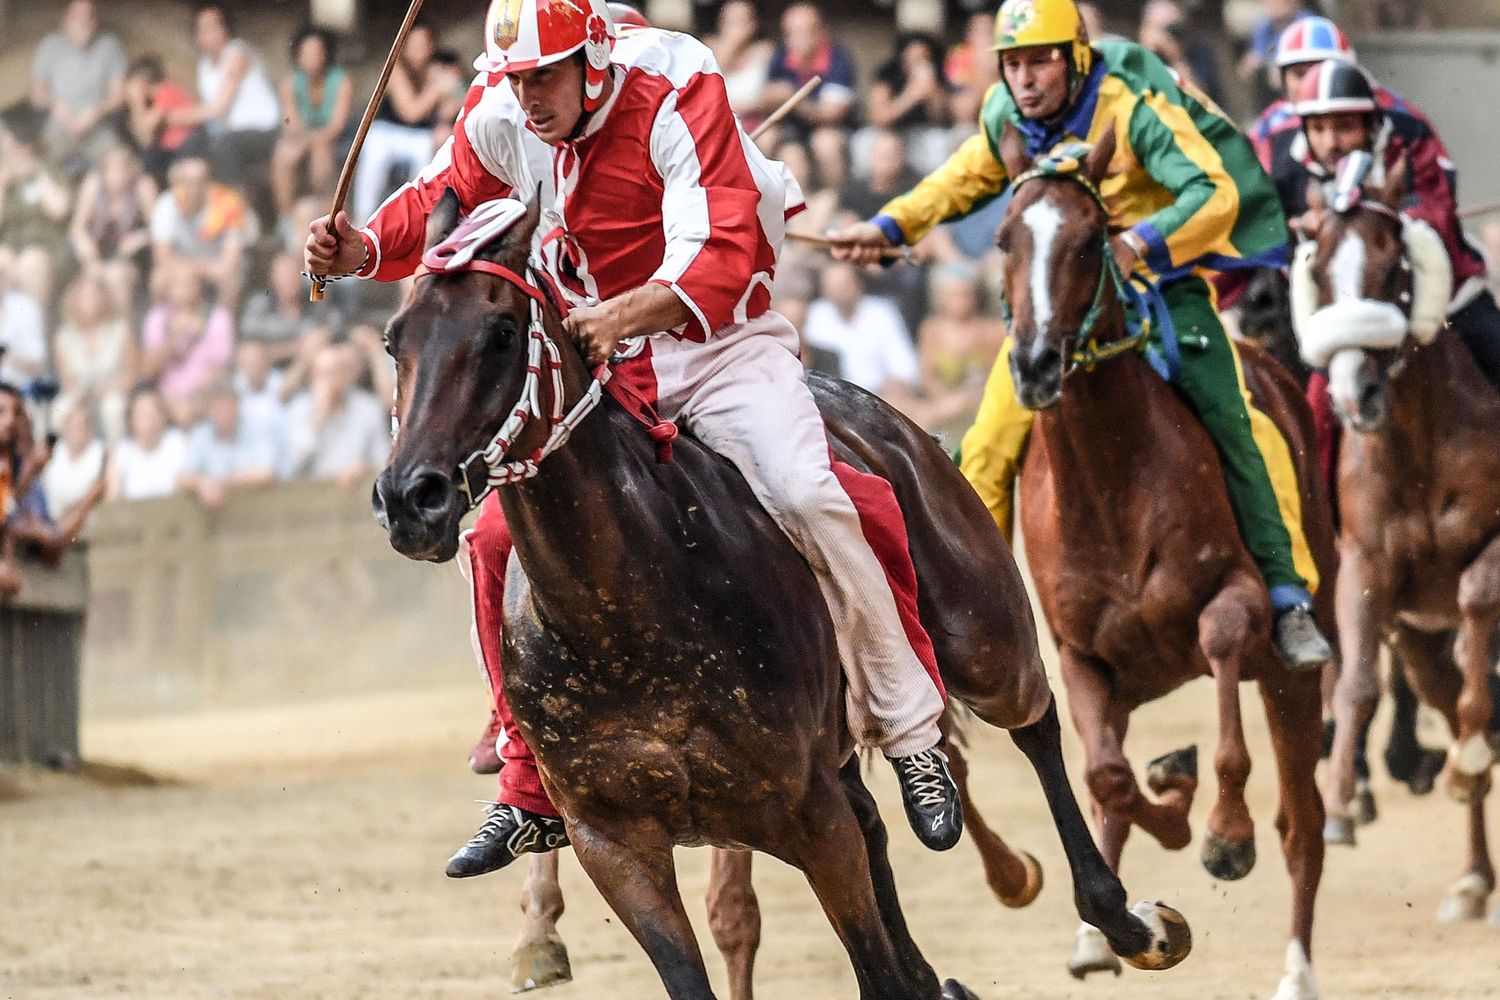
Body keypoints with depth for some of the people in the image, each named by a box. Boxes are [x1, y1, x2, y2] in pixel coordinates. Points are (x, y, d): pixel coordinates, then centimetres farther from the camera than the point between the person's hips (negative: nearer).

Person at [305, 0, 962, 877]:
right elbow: (442, 203, 12)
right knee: (501, 538, -5)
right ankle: (533, 793, 9)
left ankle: (913, 735, -11)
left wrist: (623, 316, -49)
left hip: (717, 341, -5)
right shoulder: (500, 120, -6)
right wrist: (364, 250, -9)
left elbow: (721, 260, -33)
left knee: (807, 499, -27)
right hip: (594, 355, 5)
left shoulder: (675, 101, -23)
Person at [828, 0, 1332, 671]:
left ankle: (1289, 596, -10)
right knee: (988, 447, -5)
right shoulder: (1005, 119, -4)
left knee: (1235, 426, -19)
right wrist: (888, 228, 7)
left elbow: (1216, 194, -32)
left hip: (1160, 282, -4)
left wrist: (1139, 245, -47)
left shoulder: (1134, 110, -22)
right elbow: (966, 180, 18)